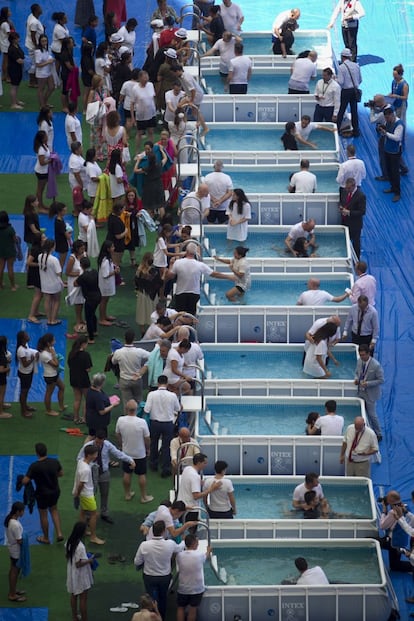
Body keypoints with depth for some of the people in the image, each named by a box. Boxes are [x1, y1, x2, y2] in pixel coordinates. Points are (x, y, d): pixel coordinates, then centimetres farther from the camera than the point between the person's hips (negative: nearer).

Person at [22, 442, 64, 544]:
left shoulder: (34, 466, -27)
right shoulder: (55, 462, -13)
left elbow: (25, 481, -23)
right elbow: (61, 474, 4)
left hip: (42, 494, -4)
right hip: (55, 491, 4)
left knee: (43, 515, 17)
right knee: (54, 510, 29)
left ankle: (46, 538, 33)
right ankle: (59, 533, 20)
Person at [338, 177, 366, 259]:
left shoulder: (361, 196, -25)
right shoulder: (345, 191, -5)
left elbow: (362, 212, -22)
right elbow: (342, 201, 14)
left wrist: (349, 212, -28)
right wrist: (341, 206, -10)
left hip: (355, 224, -6)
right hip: (345, 221, 6)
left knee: (355, 242, 13)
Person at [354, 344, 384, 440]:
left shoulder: (376, 365, -24)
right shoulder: (360, 361, -4)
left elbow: (381, 380, -17)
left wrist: (367, 383, -26)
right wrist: (356, 378, -9)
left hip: (370, 394, -6)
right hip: (361, 392, 6)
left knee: (372, 414, 3)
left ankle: (378, 435, 20)